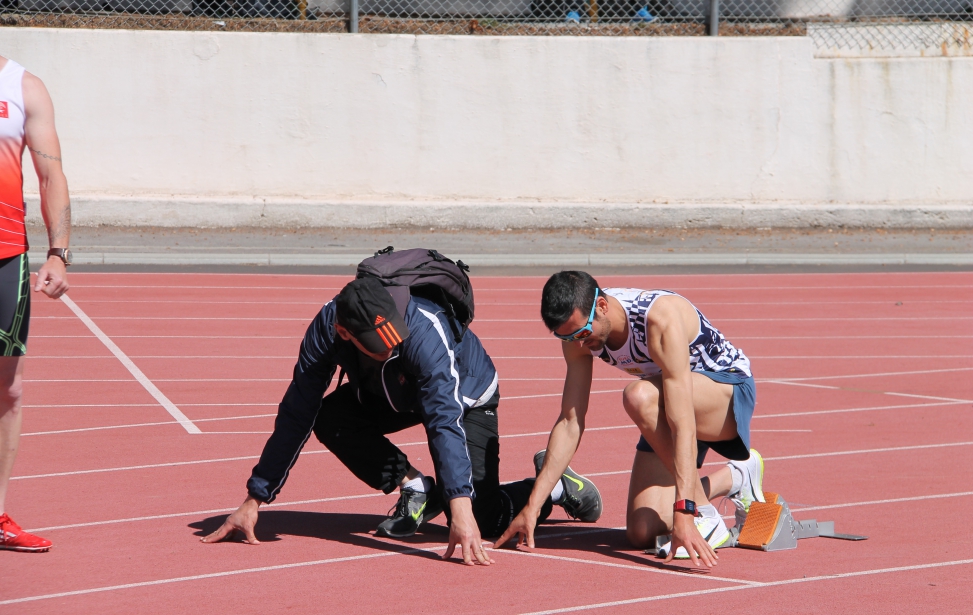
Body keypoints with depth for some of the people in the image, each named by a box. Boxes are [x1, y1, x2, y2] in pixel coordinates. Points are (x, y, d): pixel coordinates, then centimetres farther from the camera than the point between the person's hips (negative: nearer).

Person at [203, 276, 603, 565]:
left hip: (465, 396, -5)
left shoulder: (424, 330, -42)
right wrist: (253, 501, -23)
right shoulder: (327, 329, -29)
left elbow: (445, 421, -49)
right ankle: (415, 491, -5)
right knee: (329, 419, -24)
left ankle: (552, 485, 10)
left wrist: (461, 509, -59)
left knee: (478, 520, -20)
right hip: (398, 395, 5)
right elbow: (295, 417, -22)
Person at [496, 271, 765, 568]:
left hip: (730, 389, -7)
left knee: (639, 396, -37)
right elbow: (570, 422, -8)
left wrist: (683, 512, -46)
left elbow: (683, 425, -40)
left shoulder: (660, 318, -35)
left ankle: (705, 518, -24)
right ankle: (732, 479, 19)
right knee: (642, 533, -6)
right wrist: (532, 506, -12)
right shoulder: (578, 329, -15)